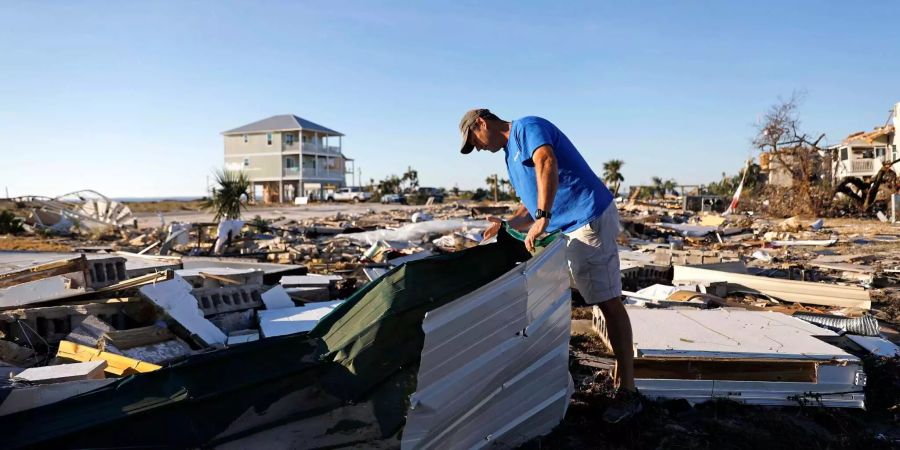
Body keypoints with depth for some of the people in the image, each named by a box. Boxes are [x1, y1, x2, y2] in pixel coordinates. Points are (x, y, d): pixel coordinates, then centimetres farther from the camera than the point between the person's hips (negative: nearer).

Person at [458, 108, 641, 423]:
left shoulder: (526, 127, -6)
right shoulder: (512, 154, 22)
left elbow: (547, 163, -28)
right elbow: (531, 207, 22)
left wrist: (542, 218, -33)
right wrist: (506, 225, 4)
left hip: (589, 218, -10)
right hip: (561, 230, 10)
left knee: (609, 302, -7)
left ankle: (628, 392, -1)